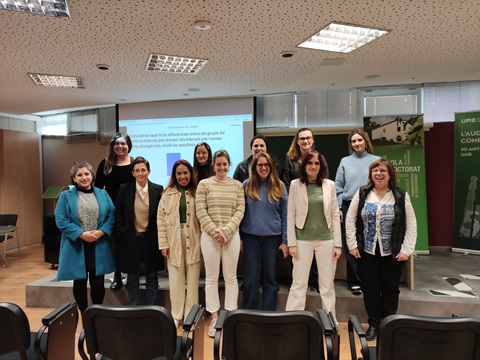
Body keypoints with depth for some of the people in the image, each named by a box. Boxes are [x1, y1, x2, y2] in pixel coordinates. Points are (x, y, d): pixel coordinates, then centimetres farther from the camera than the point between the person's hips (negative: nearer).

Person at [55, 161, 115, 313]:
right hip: (76, 246, -1)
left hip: (99, 246, 1)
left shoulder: (103, 194, 7)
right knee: (80, 282, 10)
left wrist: (101, 232, -14)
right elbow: (61, 220, -6)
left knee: (98, 282, 7)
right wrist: (81, 234, -17)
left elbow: (112, 216, 2)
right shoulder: (66, 196, 1)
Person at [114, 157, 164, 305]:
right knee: (132, 276, 9)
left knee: (152, 276, 9)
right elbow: (118, 214, 2)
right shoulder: (124, 189, -2)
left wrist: (160, 236, -2)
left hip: (151, 238, 0)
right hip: (131, 239, 0)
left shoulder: (158, 190, -2)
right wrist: (121, 235, -4)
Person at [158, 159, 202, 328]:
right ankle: (176, 315, 22)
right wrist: (163, 244, -3)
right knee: (176, 280, 7)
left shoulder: (197, 193, 2)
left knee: (193, 280, 7)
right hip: (174, 241, 1)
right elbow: (160, 218, 3)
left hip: (193, 241, -1)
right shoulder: (168, 193, 5)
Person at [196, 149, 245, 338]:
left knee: (231, 277, 8)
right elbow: (201, 212, -3)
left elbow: (240, 211, 0)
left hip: (232, 235, 1)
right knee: (211, 277, 7)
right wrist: (214, 231, -11)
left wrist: (226, 231, -11)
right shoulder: (204, 184, 2)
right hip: (209, 235, -1)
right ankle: (214, 318, 19)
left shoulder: (237, 185, 6)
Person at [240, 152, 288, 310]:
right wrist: (239, 237, 0)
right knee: (251, 279, 5)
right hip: (251, 237, 0)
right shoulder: (246, 185, 1)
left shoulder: (279, 186, 2)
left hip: (273, 237, 1)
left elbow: (285, 215, 2)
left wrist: (285, 241, -2)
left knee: (270, 278, 10)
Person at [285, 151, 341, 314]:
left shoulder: (329, 185, 3)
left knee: (328, 285, 11)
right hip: (303, 240, -1)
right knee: (298, 284, 5)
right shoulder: (295, 184, -1)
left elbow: (335, 215, 4)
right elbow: (291, 216, -1)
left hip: (326, 240, 2)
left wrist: (338, 243, 0)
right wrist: (291, 243, -5)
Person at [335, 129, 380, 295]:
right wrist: (338, 208, 1)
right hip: (349, 207, 1)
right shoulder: (345, 162, 9)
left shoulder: (376, 161, 5)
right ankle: (355, 281, 15)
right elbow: (338, 187, 7)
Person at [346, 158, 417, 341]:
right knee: (370, 288, 9)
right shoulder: (362, 193, 0)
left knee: (390, 289, 10)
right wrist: (352, 244, -4)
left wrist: (406, 249, -7)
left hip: (393, 253, -1)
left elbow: (411, 225, -2)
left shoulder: (401, 196, -3)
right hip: (367, 251, 1)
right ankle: (373, 324, 27)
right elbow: (350, 219, 1)